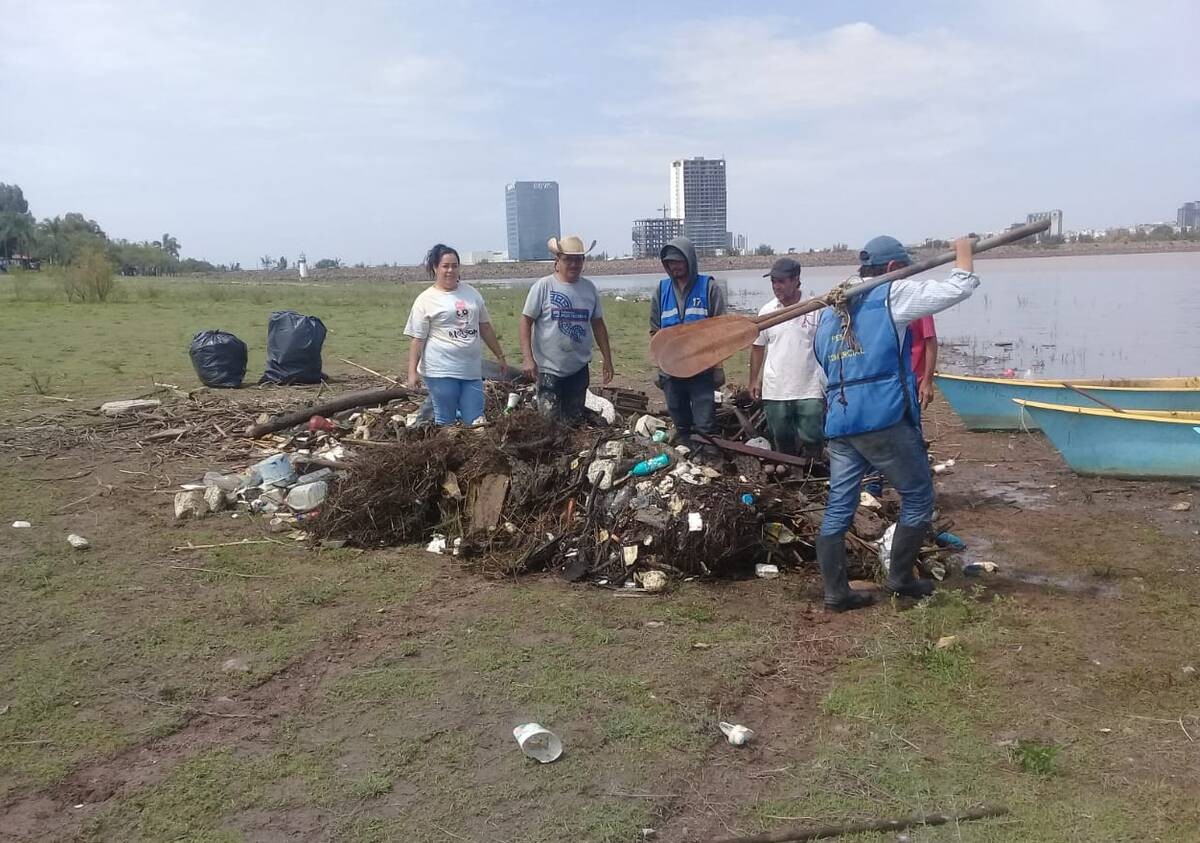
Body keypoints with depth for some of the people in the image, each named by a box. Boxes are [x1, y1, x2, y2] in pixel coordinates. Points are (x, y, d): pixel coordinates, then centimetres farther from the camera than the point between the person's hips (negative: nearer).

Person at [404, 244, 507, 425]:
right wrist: (412, 371, -10)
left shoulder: (471, 293, 12)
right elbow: (417, 339, -4)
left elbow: (485, 327, 17)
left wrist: (500, 357, 18)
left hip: (472, 370, 4)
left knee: (476, 422, 1)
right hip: (441, 372, -4)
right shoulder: (426, 299, -3)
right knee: (446, 422, 2)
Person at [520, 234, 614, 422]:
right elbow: (526, 322, -7)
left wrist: (607, 359, 11)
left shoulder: (589, 288, 4)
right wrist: (528, 358, -15)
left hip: (579, 369, 4)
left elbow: (598, 325, 11)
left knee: (574, 421, 12)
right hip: (549, 369, -4)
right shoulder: (543, 286, -8)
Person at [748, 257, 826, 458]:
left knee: (812, 439, 1)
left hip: (810, 390, -3)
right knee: (782, 440, 13)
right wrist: (754, 380, 10)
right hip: (775, 391, 3)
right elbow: (757, 347, 12)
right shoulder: (766, 311, 4)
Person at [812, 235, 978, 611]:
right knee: (918, 497, 10)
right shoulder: (893, 295, 1)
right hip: (883, 419, -7)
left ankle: (836, 591, 9)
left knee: (838, 508, 8)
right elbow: (958, 288, 0)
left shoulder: (830, 312, 20)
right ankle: (900, 578, 17)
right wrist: (964, 252, 16)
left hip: (839, 422, 7)